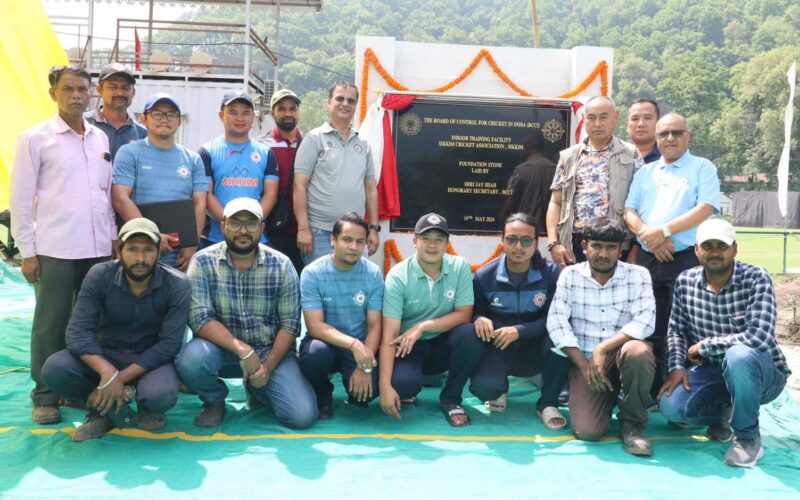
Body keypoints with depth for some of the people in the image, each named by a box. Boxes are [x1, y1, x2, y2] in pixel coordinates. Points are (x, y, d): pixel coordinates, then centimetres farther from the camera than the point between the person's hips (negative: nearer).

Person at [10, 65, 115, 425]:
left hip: (98, 248, 4)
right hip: (54, 249, -4)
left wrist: (114, 237, 9)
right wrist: (26, 251, -6)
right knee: (50, 325, 4)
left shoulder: (101, 138, 11)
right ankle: (45, 396, 17)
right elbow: (20, 199, -3)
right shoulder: (35, 138, -2)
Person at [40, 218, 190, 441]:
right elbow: (78, 332, -20)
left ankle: (147, 408, 4)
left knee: (161, 395, -35)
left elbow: (169, 343, -20)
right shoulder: (99, 276, -13)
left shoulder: (177, 285, -17)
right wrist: (108, 373, -36)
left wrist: (121, 378, -27)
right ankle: (106, 409, -1)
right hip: (105, 355, 2)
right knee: (54, 369, -26)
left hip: (152, 359, -2)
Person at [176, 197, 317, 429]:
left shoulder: (281, 265, -5)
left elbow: (290, 323, -5)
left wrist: (268, 366, -17)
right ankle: (214, 400, 3)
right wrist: (241, 349, -27)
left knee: (302, 414, -18)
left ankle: (257, 389, 17)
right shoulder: (203, 262, -8)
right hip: (222, 348, 0)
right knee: (191, 359, -34)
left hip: (271, 351, 1)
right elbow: (200, 319, -17)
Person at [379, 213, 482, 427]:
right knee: (402, 382, -33)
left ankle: (450, 398, -5)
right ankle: (406, 392, 9)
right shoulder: (398, 276, -16)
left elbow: (464, 315, -11)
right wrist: (385, 386, -30)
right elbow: (389, 335, -21)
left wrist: (422, 326, -24)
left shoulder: (460, 267, -9)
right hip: (409, 347, -2)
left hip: (444, 344, 3)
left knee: (471, 334, -29)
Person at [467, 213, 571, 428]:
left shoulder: (552, 273, -11)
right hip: (499, 349, 0)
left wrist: (520, 331, -28)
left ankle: (547, 404, -7)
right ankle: (499, 390, 13)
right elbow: (473, 312, 4)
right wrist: (479, 320, -22)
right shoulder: (484, 276, -7)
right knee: (483, 386, -31)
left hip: (536, 349, 0)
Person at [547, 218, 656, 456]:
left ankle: (632, 422, -10)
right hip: (584, 360, 1)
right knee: (586, 430, -20)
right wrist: (583, 363, -14)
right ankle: (609, 394, 17)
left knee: (638, 351, -37)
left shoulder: (638, 275, 1)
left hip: (622, 354, 0)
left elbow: (645, 321, -13)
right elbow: (556, 322, -5)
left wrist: (602, 349, -23)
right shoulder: (570, 275, 3)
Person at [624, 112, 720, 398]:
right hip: (648, 260, 4)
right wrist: (650, 237, -11)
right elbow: (629, 212, 7)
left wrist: (664, 230, -17)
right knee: (651, 329, 9)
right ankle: (653, 391, 19)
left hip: (687, 259, -4)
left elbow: (706, 209, -10)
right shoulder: (644, 172, 16)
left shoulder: (703, 168, 4)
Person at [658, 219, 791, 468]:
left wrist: (702, 346, -21)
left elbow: (760, 337, -31)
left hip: (762, 373, -4)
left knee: (739, 354, -39)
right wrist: (677, 366, -14)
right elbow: (677, 330, 4)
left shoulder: (756, 279, -19)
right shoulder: (685, 281, -4)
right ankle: (722, 412, 13)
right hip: (712, 370, 4)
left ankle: (748, 436, -13)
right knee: (671, 405, -23)